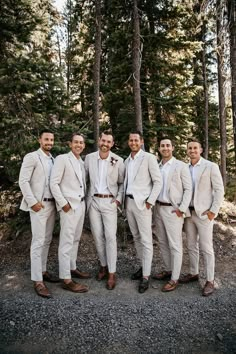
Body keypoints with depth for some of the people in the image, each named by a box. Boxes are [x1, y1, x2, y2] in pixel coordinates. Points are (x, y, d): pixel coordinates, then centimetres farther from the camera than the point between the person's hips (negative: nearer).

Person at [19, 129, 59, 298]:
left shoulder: (53, 159, 12)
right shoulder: (32, 157, -6)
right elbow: (23, 181, -12)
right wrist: (33, 202, -16)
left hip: (52, 204, 6)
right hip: (39, 205, -6)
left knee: (47, 240, 14)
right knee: (38, 242, -3)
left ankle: (43, 271, 28)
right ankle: (37, 281, 6)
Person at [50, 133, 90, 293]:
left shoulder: (82, 162, 14)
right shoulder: (62, 159, -7)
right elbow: (54, 183, -13)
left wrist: (85, 200, 9)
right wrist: (63, 203, -16)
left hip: (81, 204, 8)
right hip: (69, 206, -7)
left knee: (75, 239, 16)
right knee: (67, 242, -3)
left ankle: (72, 268, 30)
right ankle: (66, 279, 4)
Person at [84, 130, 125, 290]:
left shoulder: (118, 160, -4)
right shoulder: (89, 158, 2)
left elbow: (122, 183, 5)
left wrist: (119, 199, -4)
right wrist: (85, 196, 3)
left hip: (109, 202, -2)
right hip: (93, 201, 3)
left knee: (110, 237, -4)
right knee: (98, 236, 9)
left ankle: (112, 273, 7)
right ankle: (104, 265, 28)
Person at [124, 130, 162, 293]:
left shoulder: (149, 158, -6)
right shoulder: (127, 161, 14)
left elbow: (158, 181, -9)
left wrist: (150, 202, -14)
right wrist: (124, 199, 9)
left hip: (142, 203, -7)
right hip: (129, 202, 7)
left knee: (146, 240, -2)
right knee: (136, 237, 15)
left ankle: (146, 276, 6)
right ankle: (143, 266, 30)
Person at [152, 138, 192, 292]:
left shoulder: (181, 166, -5)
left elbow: (188, 189, -7)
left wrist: (182, 209, -13)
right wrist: (154, 205, 4)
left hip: (173, 210, -6)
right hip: (158, 208, 6)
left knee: (175, 245, 1)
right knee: (163, 242, 15)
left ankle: (174, 278, 12)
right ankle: (168, 270, 32)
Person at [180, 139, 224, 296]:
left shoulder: (211, 166, -6)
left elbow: (219, 190, -9)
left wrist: (213, 211, -14)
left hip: (204, 213, -5)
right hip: (188, 212, 5)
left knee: (206, 248, 0)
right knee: (191, 246, 14)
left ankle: (210, 281, 13)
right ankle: (194, 273, 30)